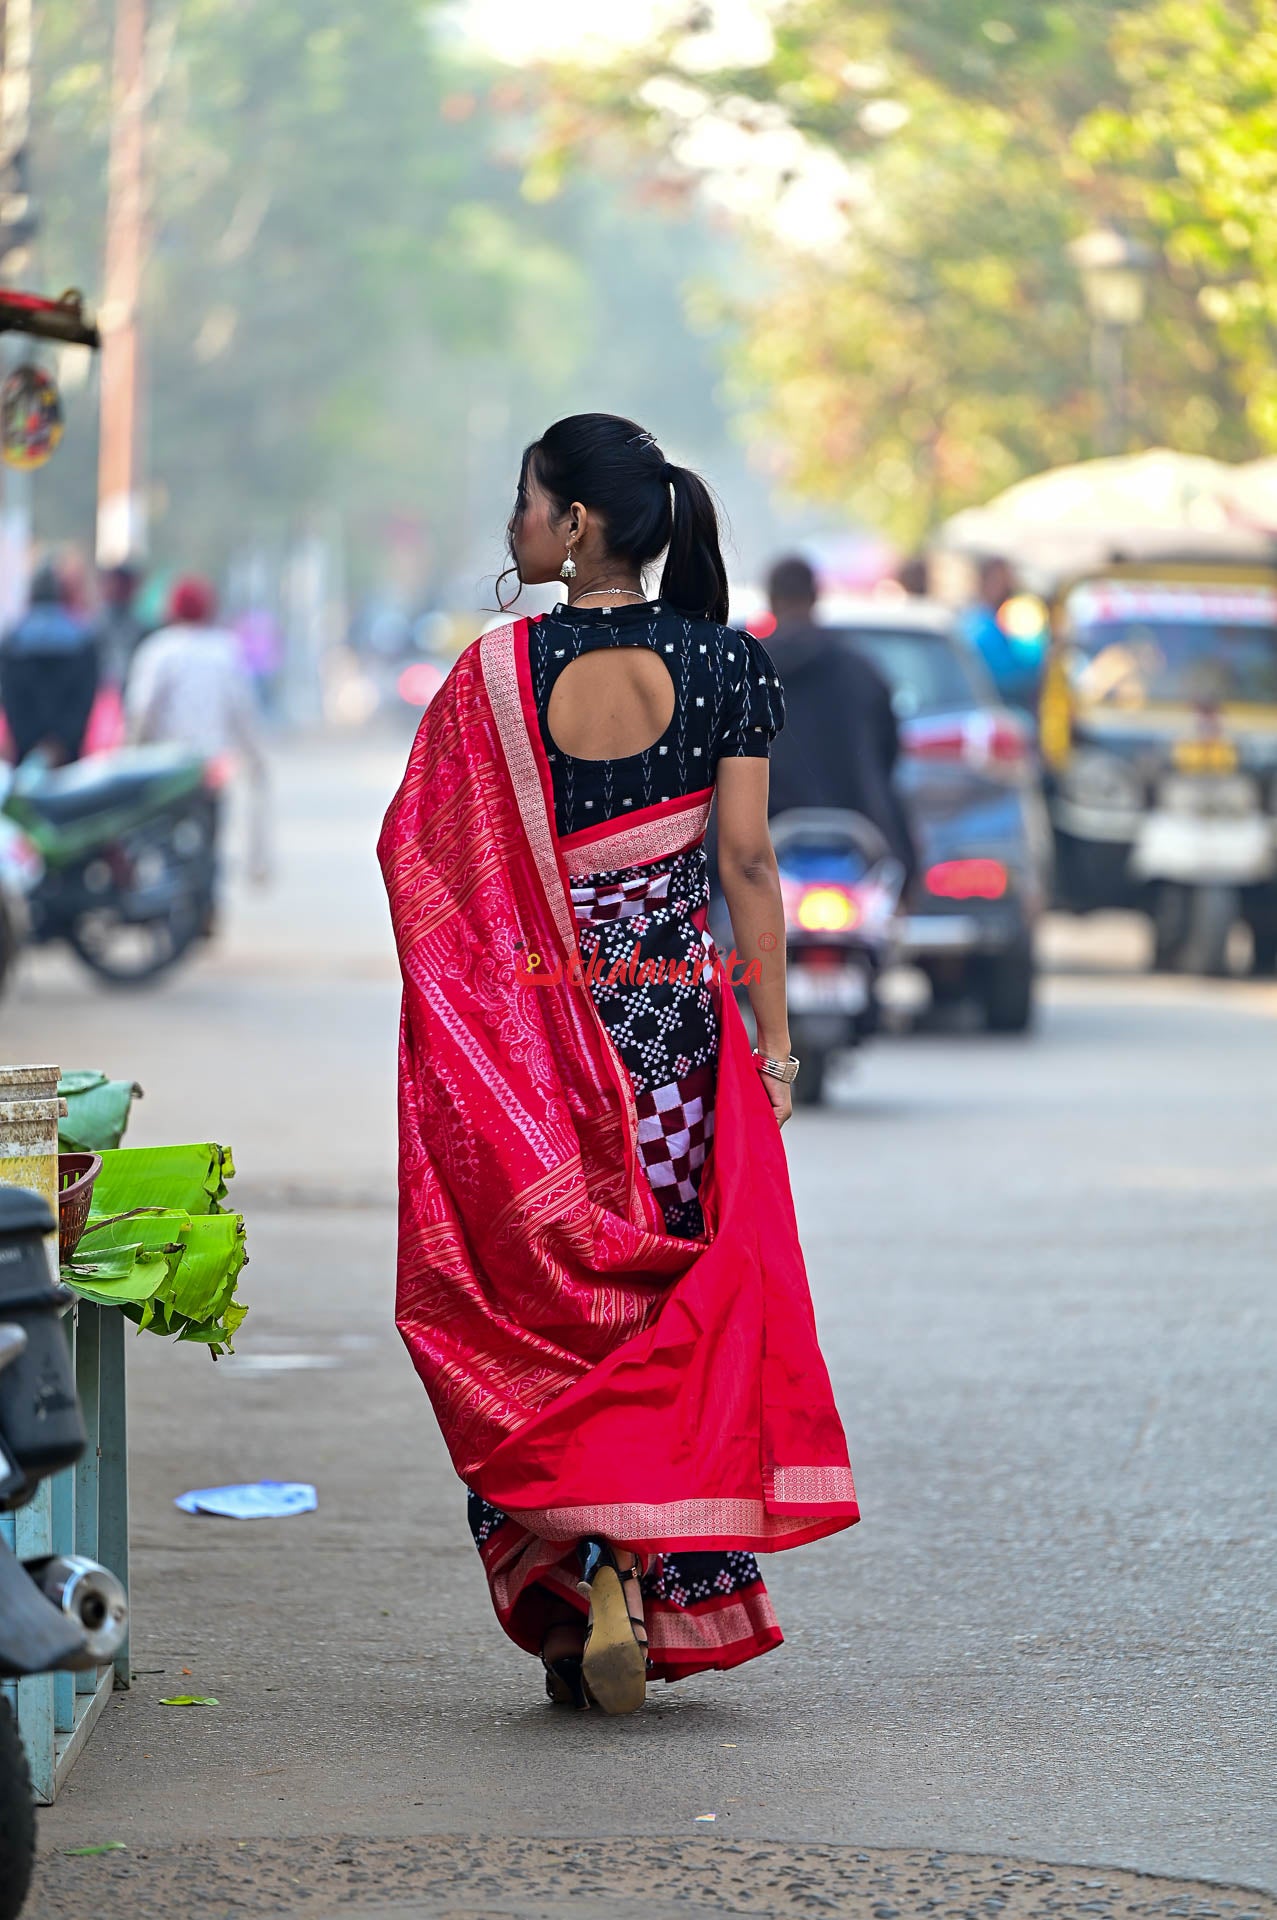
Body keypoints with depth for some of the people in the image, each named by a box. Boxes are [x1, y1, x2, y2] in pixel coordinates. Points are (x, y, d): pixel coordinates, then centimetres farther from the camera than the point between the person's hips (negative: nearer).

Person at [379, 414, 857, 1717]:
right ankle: (646, 1588, 2)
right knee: (674, 1306, 9)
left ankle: (573, 1593, -2)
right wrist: (773, 1032, 2)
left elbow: (421, 860, -3)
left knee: (539, 1313, 7)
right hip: (677, 1018, 1)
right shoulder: (723, 664, -2)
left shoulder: (496, 673, -5)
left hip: (526, 1031, -1)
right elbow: (745, 857, -3)